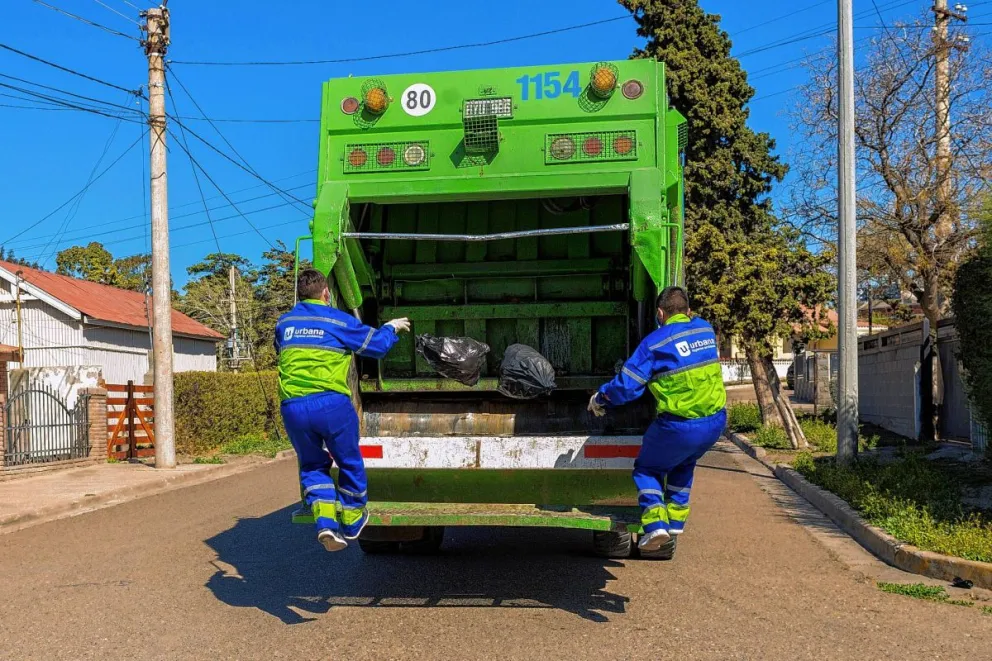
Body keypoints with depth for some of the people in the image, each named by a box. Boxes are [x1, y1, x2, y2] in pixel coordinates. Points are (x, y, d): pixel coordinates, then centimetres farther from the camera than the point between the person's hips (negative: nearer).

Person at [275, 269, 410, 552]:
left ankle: (324, 520, 0)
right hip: (331, 403, -3)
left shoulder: (284, 323, 16)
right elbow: (376, 344, 11)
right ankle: (352, 520, 30)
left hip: (292, 407, 4)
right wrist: (392, 327, 31)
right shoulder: (338, 321, 3)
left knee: (312, 465, 20)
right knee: (349, 462, 18)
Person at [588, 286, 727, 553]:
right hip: (716, 420, 6)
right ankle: (676, 521, 32)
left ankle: (655, 524, 2)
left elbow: (626, 385, -7)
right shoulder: (706, 330, 9)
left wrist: (599, 399, 11)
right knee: (683, 465, 31)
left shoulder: (655, 342, -8)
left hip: (680, 425, -6)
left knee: (648, 468, 17)